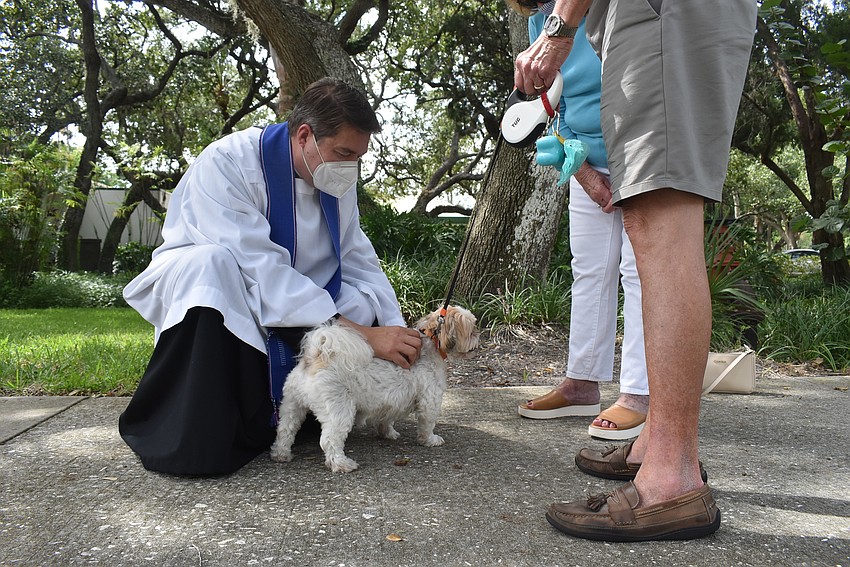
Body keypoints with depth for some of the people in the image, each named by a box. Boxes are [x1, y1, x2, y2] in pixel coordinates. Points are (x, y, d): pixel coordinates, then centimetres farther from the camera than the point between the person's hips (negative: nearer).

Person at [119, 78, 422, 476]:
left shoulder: (337, 180, -3)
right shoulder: (225, 163, -25)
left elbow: (358, 261, -6)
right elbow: (258, 270, -35)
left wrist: (399, 333, -21)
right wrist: (353, 332, -40)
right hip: (201, 298, -6)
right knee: (211, 262, -37)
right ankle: (189, 438, -28)